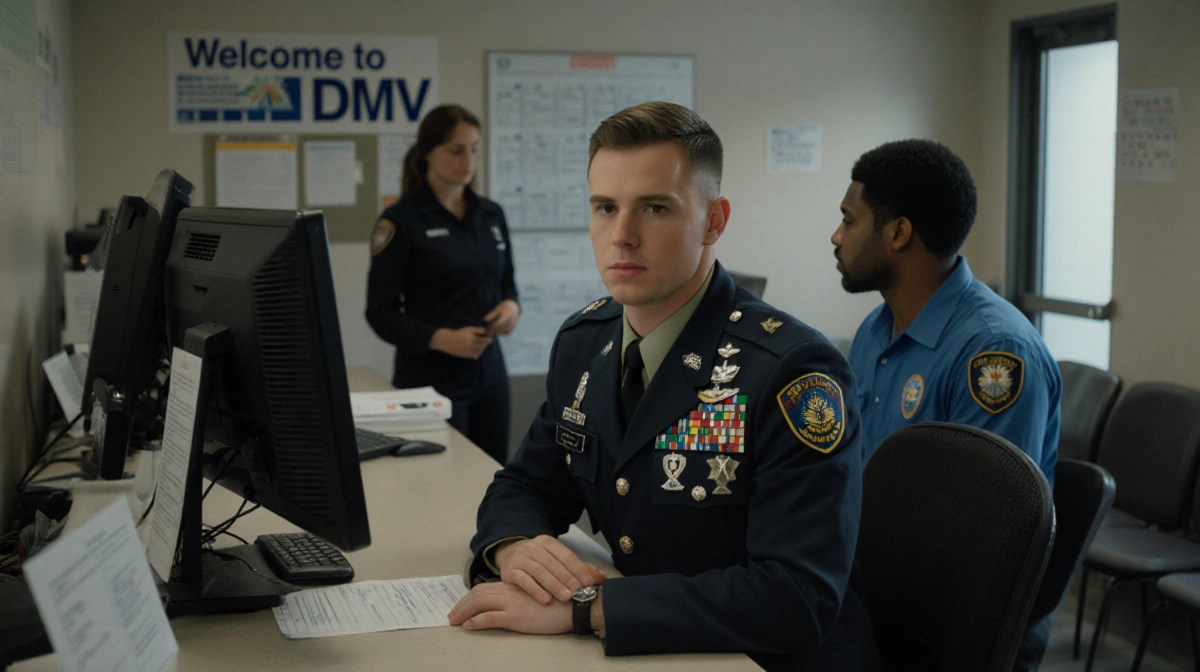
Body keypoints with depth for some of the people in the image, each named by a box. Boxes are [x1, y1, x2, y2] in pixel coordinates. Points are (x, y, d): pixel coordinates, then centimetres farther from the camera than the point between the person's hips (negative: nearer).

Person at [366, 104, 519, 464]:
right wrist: (442, 339, -23)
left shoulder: (491, 215, 10)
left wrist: (511, 307, -5)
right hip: (430, 377, -5)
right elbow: (381, 313, -9)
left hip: (489, 371, 5)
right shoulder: (402, 219, -7)